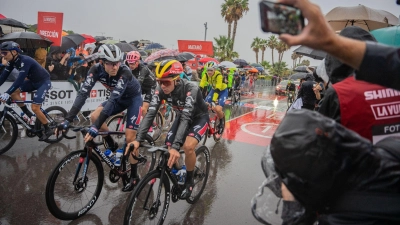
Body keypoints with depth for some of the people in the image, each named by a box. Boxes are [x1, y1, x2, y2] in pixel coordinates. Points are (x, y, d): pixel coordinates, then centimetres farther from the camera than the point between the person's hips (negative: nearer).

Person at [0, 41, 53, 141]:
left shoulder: (25, 61, -29)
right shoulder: (12, 61, -4)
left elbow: (20, 79, -36)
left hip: (43, 82, -8)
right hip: (33, 81, 8)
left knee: (35, 108, -15)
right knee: (14, 92, -6)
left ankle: (48, 130, 3)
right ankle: (29, 115, 7)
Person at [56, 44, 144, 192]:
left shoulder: (125, 72, -36)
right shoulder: (96, 70, -23)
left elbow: (113, 99, -45)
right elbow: (83, 94, -29)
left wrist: (96, 128, -52)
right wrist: (67, 120, -39)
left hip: (133, 98, -5)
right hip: (119, 98, 5)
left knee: (129, 137, -11)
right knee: (94, 116, -18)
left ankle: (134, 176, 5)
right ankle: (112, 145, 7)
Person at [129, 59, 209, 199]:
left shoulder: (191, 89, -38)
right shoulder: (161, 91, -23)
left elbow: (186, 118, -45)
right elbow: (150, 114, -28)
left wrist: (176, 146, -54)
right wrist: (138, 140, -40)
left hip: (199, 117, -5)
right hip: (183, 116, 5)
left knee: (188, 146, -27)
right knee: (168, 149, -6)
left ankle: (189, 181, -2)